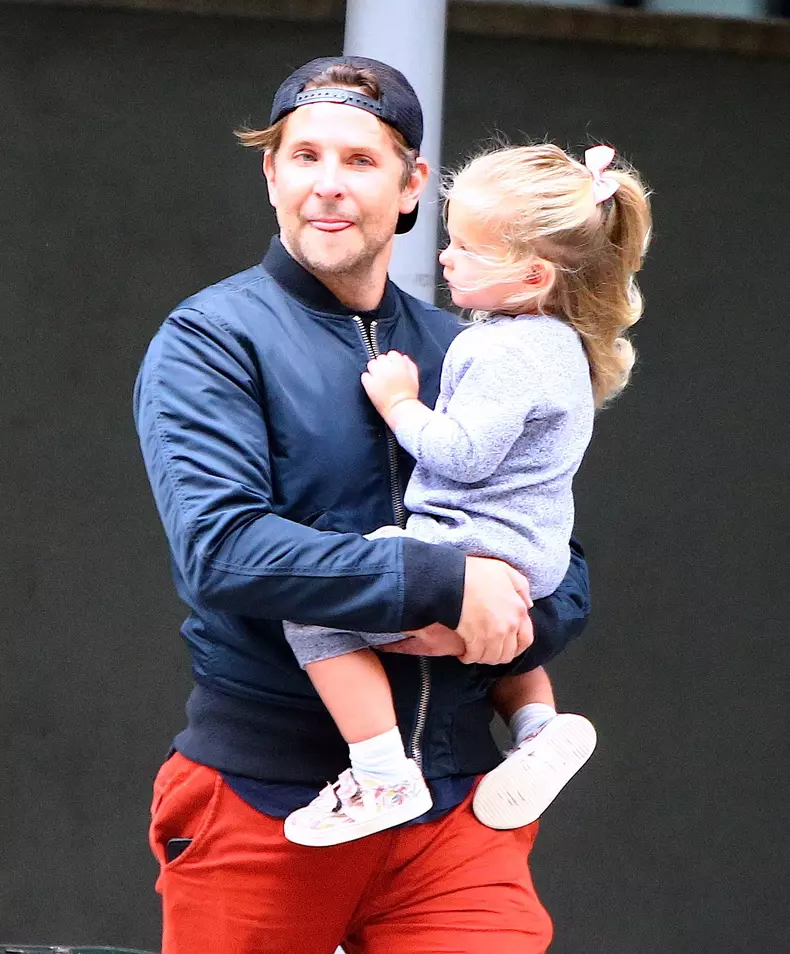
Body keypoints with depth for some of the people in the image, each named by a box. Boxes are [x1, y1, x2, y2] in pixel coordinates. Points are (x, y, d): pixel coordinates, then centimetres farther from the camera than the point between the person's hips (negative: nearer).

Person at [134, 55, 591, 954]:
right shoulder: (211, 341, -2)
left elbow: (566, 579, 12)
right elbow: (218, 547, -18)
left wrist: (504, 620, -12)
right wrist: (443, 581, -20)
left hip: (451, 805, 3)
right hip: (264, 803, -3)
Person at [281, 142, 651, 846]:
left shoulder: (507, 353, -19)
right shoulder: (559, 341, 14)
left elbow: (461, 454, -25)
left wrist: (401, 404, -14)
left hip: (475, 550, -11)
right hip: (533, 560, 11)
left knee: (316, 609, -16)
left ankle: (384, 779, -18)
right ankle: (537, 726, 23)